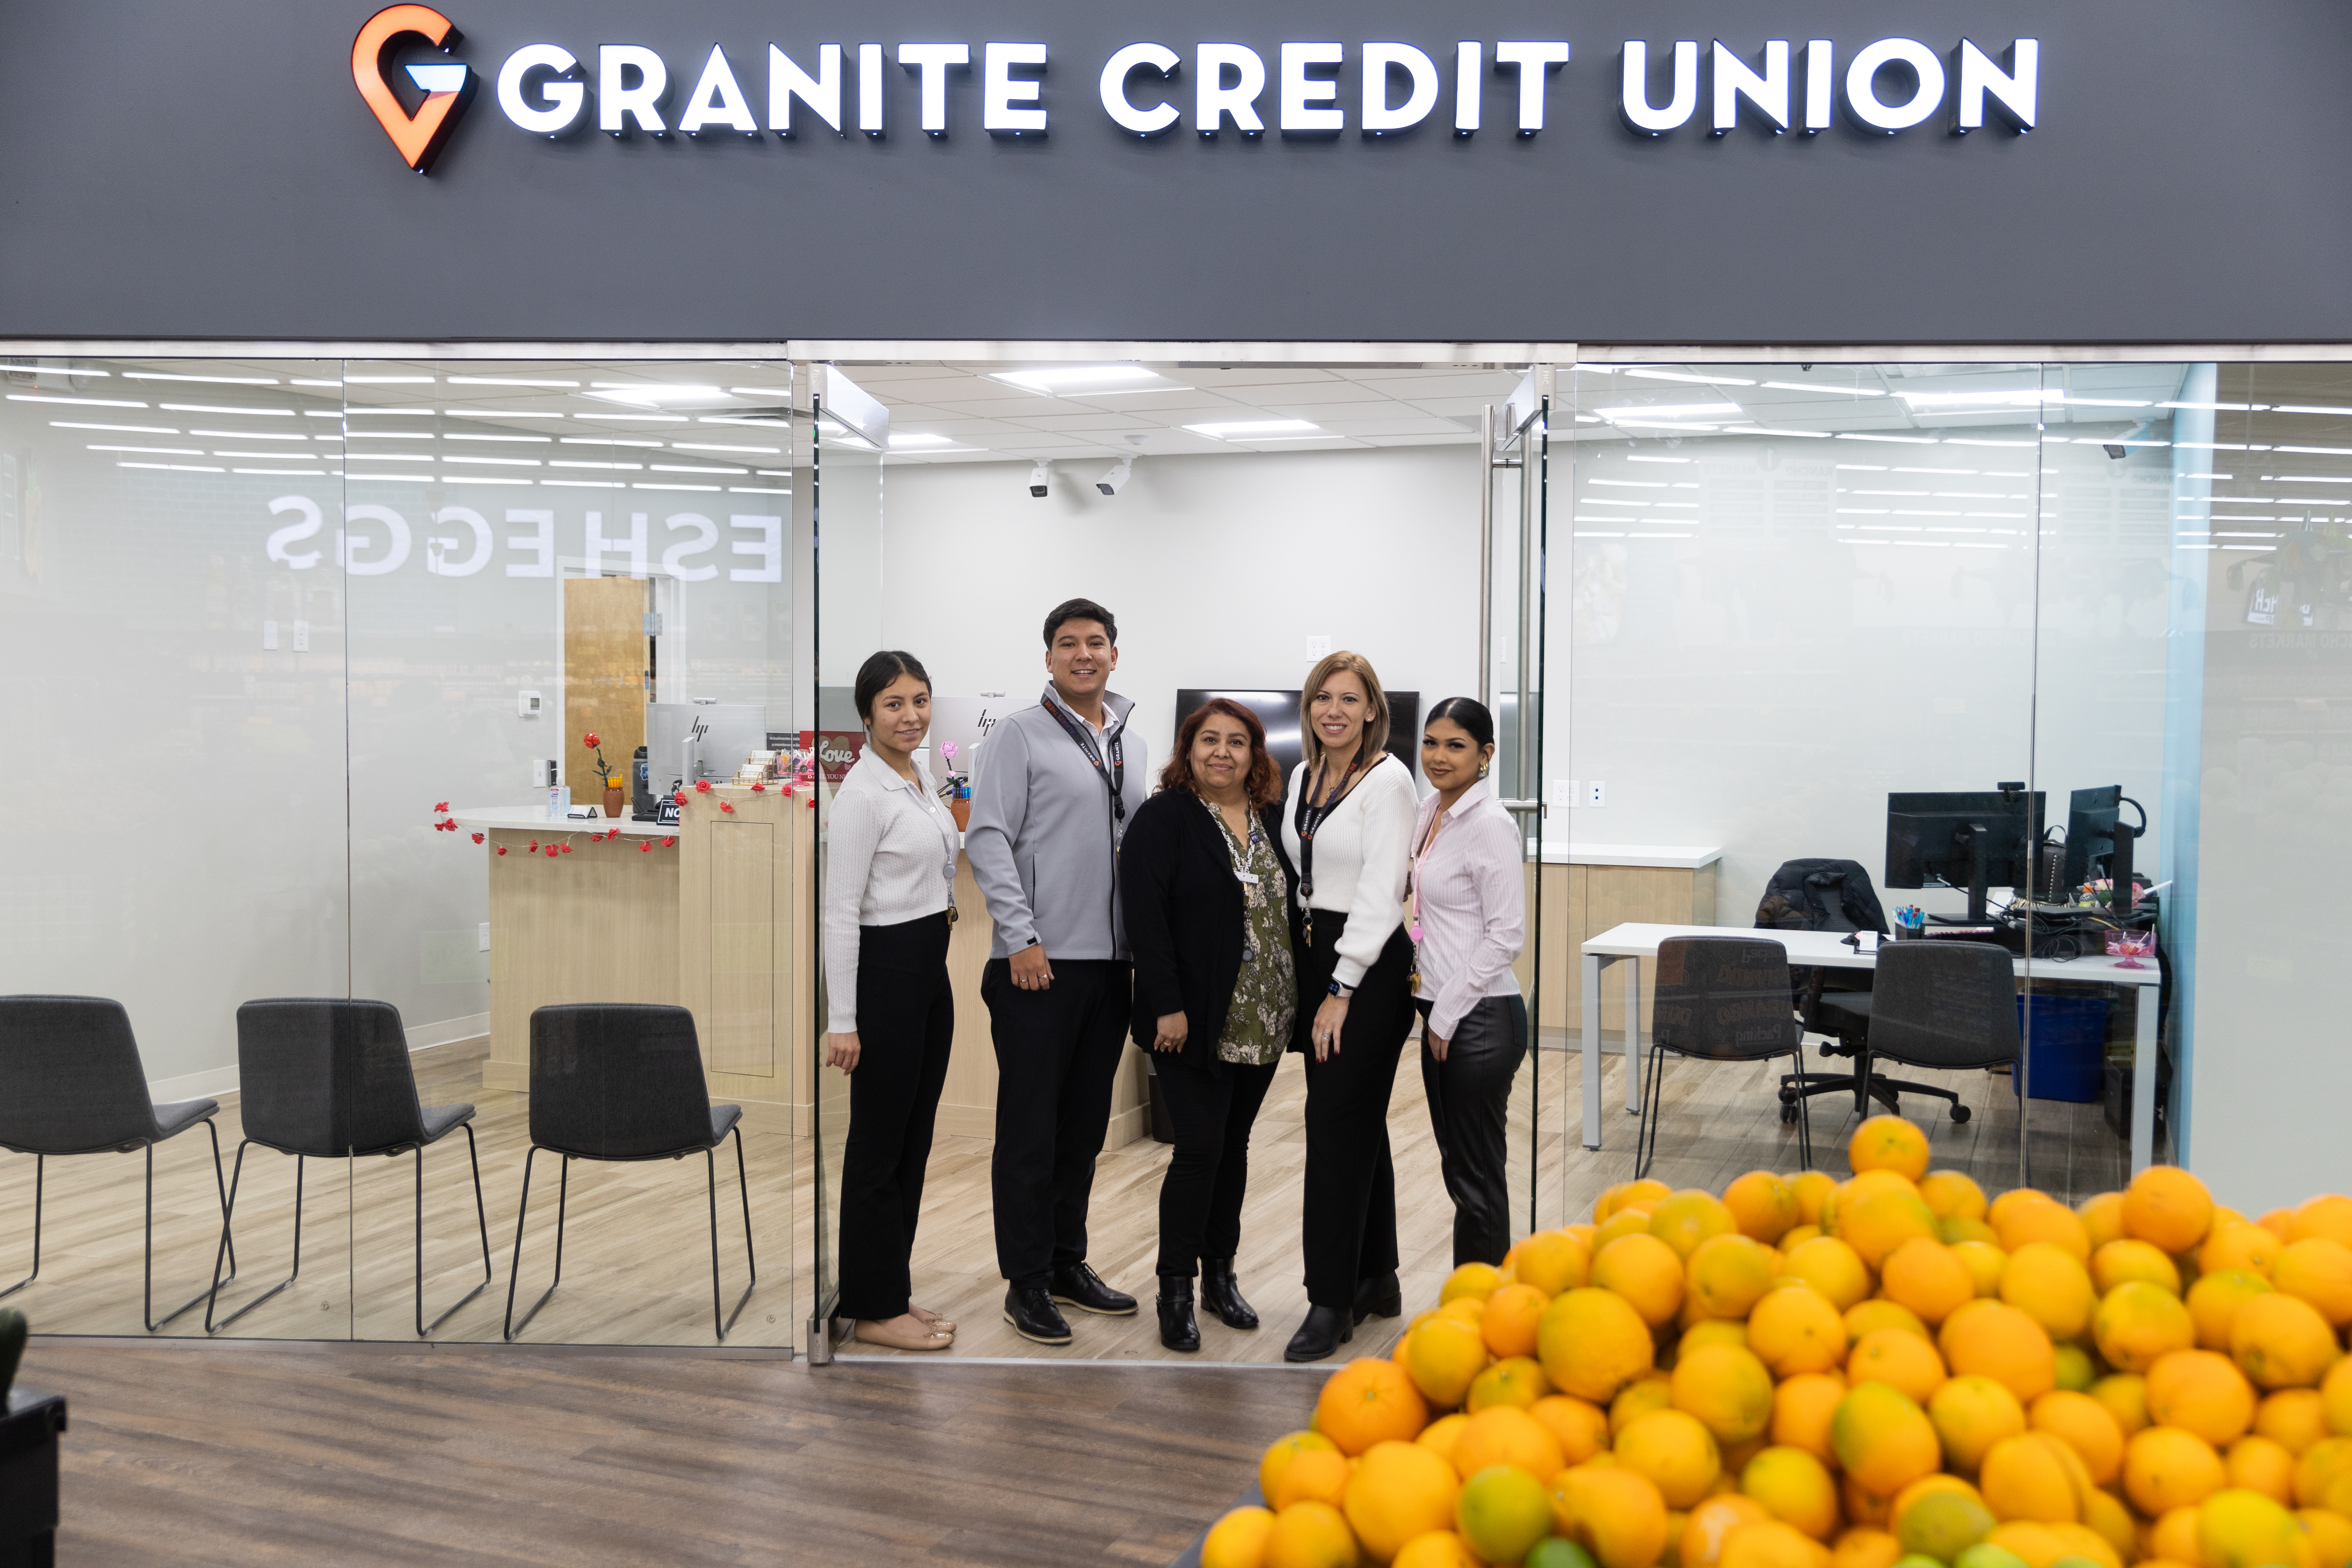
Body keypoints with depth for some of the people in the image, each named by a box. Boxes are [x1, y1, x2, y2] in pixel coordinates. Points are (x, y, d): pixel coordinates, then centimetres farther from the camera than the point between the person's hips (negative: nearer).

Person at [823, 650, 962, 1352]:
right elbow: (840, 910, -19)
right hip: (885, 970, -9)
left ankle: (889, 1291, 25)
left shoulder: (921, 778, 11)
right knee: (880, 1144, 0)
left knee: (915, 1140, 14)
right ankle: (873, 1308, 12)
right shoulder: (863, 793, -17)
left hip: (930, 968, 9)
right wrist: (841, 1019, -20)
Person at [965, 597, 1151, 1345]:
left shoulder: (1131, 742, 15)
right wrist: (1021, 935, -15)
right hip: (1040, 962, -6)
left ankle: (1068, 1263, 26)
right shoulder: (1021, 731, -3)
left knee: (1085, 1123, 14)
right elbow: (987, 837, -9)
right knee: (1030, 1129, 0)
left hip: (1111, 961, 6)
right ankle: (1026, 1283, 9)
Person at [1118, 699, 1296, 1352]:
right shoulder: (1163, 818, -7)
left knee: (1234, 1146, 13)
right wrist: (1167, 1006, -19)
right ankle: (1176, 1292, 6)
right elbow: (1144, 915, -13)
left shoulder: (1273, 819, 10)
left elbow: (1290, 906, 15)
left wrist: (1297, 1002, 8)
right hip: (1195, 1021, -5)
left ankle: (1221, 1274, 24)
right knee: (1199, 1150, -5)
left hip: (1263, 1021, 6)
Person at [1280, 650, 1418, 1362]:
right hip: (1314, 955, 7)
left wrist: (1342, 988, -17)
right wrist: (1311, 977, 11)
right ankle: (1377, 1280, 24)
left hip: (1370, 963, -7)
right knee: (1359, 1122, 13)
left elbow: (1381, 893, -15)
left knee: (1337, 1123, -7)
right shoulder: (1303, 777, 12)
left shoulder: (1388, 780, -11)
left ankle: (1331, 1302, 0)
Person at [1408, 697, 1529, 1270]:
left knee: (1476, 1177, 1)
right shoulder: (1430, 811, 9)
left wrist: (1447, 1016, -14)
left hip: (1480, 1018, -9)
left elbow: (1506, 936, -18)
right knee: (1457, 1169, 16)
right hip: (1441, 1013, 9)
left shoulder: (1491, 825, -16)